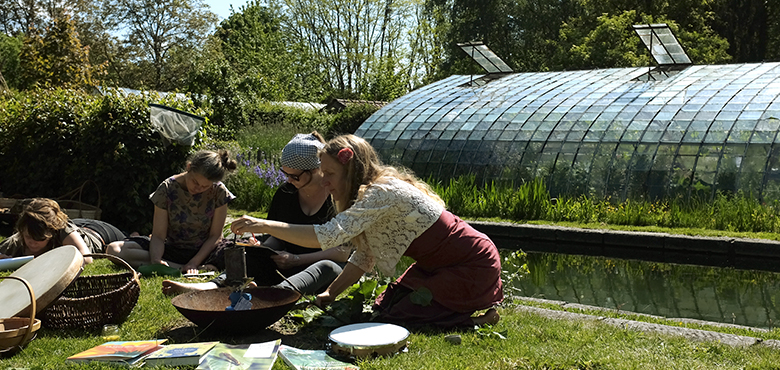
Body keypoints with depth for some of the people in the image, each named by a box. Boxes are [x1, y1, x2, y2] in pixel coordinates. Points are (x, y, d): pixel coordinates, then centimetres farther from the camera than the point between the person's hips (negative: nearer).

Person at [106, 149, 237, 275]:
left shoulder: (218, 192, -11)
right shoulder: (167, 189, -11)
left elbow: (215, 236, -6)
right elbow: (158, 236, -11)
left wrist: (193, 263, -19)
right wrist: (156, 260, -32)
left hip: (204, 251, -2)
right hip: (171, 248, 2)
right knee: (114, 249, -22)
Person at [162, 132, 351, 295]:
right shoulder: (286, 192, 5)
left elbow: (343, 252, -15)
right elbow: (276, 236, 15)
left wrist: (296, 259, -19)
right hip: (291, 266, 5)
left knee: (326, 267, -40)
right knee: (255, 256, -22)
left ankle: (279, 293, -68)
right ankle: (212, 287, -49)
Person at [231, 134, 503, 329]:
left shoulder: (383, 193, -25)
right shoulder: (372, 193, 5)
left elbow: (329, 235, -36)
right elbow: (364, 256, 10)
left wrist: (263, 225, -34)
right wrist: (331, 293, -1)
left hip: (473, 268, -9)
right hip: (438, 265, 9)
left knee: (396, 319, -12)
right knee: (383, 308, 8)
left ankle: (480, 318, -1)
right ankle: (465, 304, 17)